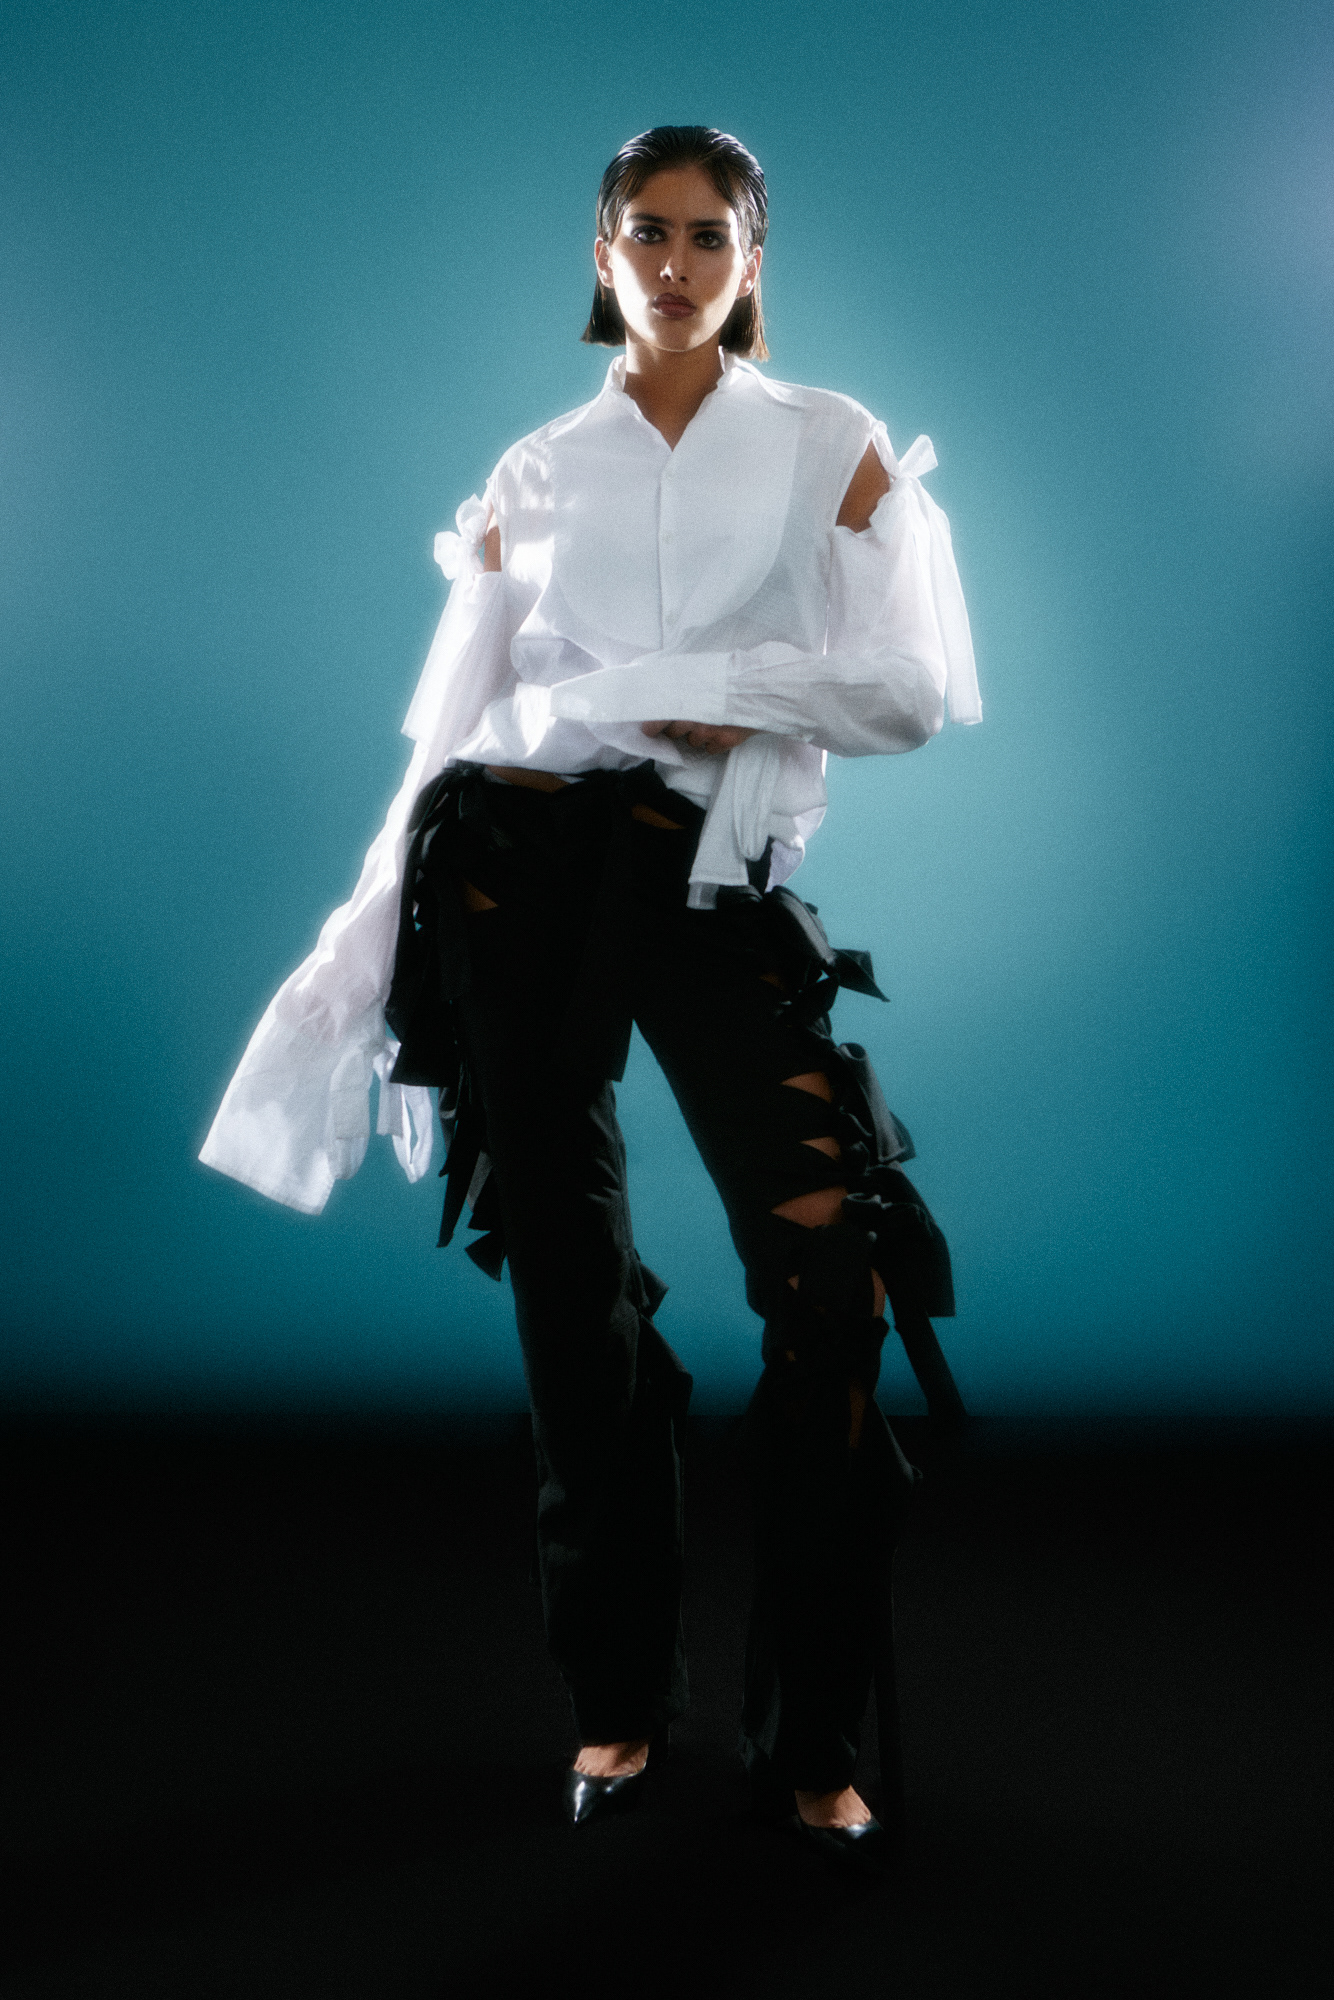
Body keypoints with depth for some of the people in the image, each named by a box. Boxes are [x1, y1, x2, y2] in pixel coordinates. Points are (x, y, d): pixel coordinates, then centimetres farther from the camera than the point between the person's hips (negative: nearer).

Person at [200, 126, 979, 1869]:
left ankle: (811, 1743, 2)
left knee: (836, 1281, -13)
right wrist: (369, 945, 5)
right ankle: (618, 1696, 21)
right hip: (518, 861, 2)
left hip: (713, 878, -1)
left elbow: (913, 688, 1)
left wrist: (708, 694, -8)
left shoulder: (833, 446, 11)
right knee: (570, 1288, 4)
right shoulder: (535, 475, 14)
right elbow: (448, 725, 11)